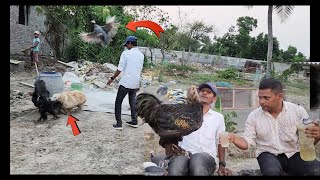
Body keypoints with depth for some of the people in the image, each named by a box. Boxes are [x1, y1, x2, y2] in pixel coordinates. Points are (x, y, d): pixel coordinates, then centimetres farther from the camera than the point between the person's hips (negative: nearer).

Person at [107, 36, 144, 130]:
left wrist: (112, 78, 1)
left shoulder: (126, 53, -11)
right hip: (135, 83, 6)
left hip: (125, 82, -6)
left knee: (118, 102, 6)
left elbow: (120, 69, -11)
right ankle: (134, 121, 24)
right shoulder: (141, 55, 6)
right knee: (132, 102, 20)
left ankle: (119, 124, 5)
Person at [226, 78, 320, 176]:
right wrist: (234, 138, -26)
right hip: (269, 154, -1)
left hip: (294, 153, 1)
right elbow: (247, 141, -4)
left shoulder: (298, 111, -2)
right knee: (271, 171, -34)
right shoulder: (254, 115, -2)